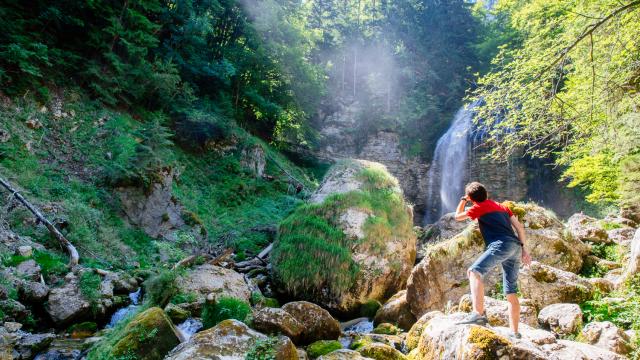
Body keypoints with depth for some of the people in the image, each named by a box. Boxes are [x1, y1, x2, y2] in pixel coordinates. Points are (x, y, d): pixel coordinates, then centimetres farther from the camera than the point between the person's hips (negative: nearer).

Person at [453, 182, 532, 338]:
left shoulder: (479, 207, 9)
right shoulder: (501, 206, 29)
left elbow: (458, 216, 22)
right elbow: (519, 227, 22)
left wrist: (463, 200, 36)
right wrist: (523, 248, 20)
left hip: (502, 244, -8)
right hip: (515, 246, 8)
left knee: (474, 271, -24)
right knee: (511, 293, 12)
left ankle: (478, 314, -43)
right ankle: (515, 333, 14)